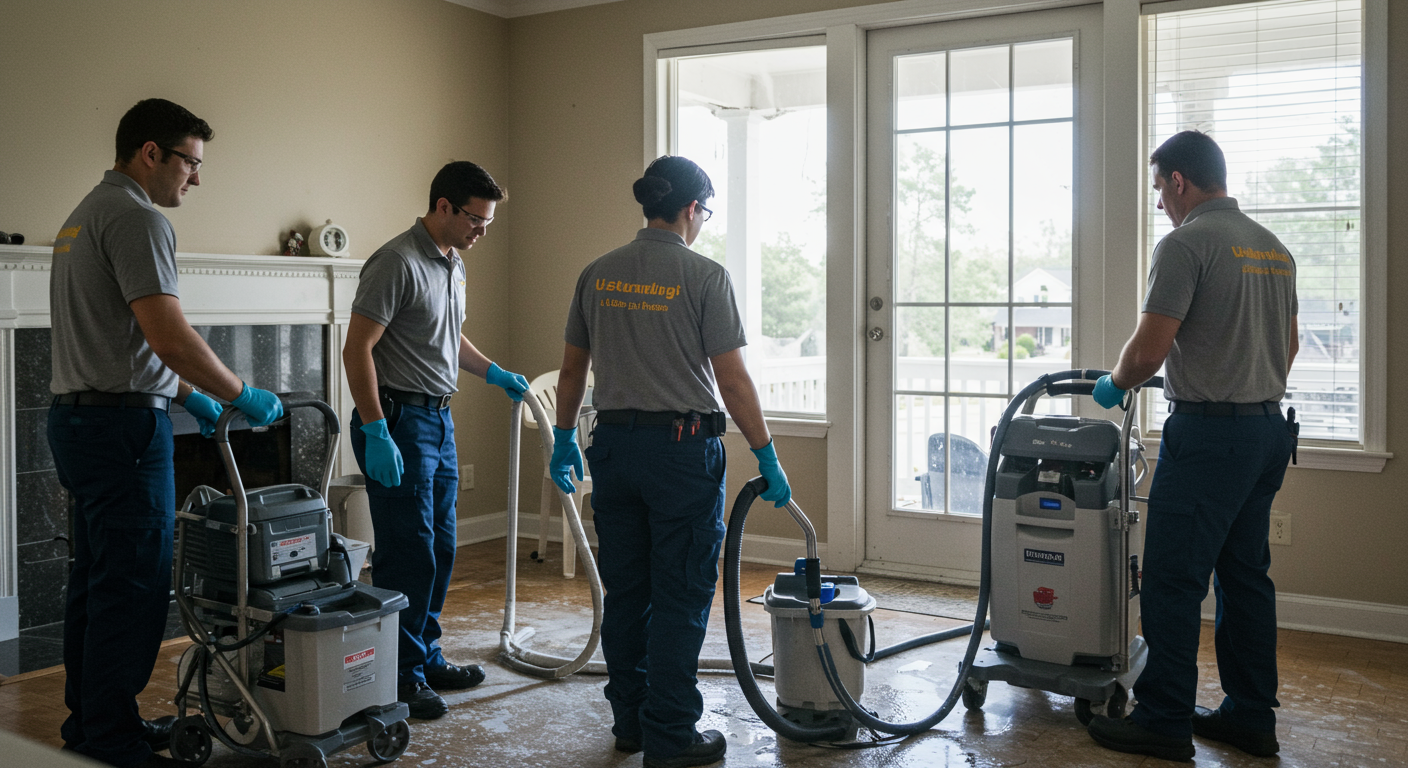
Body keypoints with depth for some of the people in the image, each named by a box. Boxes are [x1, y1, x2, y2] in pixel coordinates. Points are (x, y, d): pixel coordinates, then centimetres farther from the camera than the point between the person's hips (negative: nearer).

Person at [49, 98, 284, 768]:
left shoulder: (85, 214, 19)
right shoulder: (137, 218, -14)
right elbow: (170, 338, -23)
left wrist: (188, 395, 22)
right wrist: (244, 396, -12)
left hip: (77, 417, 11)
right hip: (122, 424, -11)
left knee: (95, 580, 16)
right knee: (132, 587, -5)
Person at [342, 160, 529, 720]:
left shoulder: (454, 264, 13)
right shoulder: (397, 263, -16)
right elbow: (357, 350, -20)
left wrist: (495, 373, 21)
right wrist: (376, 433, -24)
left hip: (438, 421, 9)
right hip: (398, 421, -9)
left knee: (438, 550, 14)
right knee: (408, 553, -5)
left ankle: (426, 660, 26)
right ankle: (399, 677, 6)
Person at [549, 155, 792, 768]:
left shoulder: (597, 275, 6)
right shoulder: (704, 275, -10)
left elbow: (571, 370, 12)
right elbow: (732, 381, -12)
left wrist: (563, 442, 23)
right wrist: (767, 459, -4)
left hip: (614, 447, 6)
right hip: (683, 448, -6)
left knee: (624, 593, 14)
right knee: (681, 598, 2)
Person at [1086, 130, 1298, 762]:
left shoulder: (1186, 243, -13)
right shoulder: (1274, 248, 14)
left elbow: (1148, 352, -18)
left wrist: (1113, 386, 1)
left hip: (1209, 432, -9)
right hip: (1270, 428, 9)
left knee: (1173, 580, -3)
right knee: (1245, 575, 14)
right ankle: (1251, 716, 20)